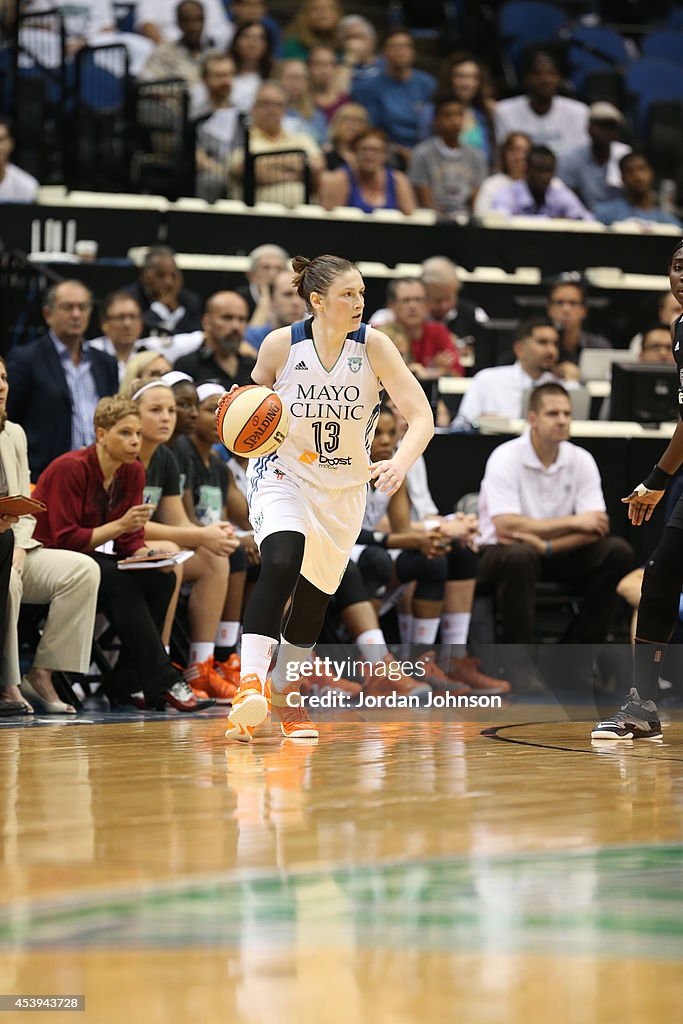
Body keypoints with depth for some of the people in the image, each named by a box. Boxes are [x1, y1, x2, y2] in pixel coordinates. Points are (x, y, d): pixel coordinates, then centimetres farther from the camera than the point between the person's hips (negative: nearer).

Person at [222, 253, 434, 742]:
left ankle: (286, 694, 35)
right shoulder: (280, 345, -16)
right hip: (283, 473, -2)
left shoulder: (372, 345, -17)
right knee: (282, 562, -30)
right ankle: (251, 685, -35)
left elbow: (422, 416, -21)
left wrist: (400, 463, -40)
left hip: (344, 487, 3)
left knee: (315, 593, 12)